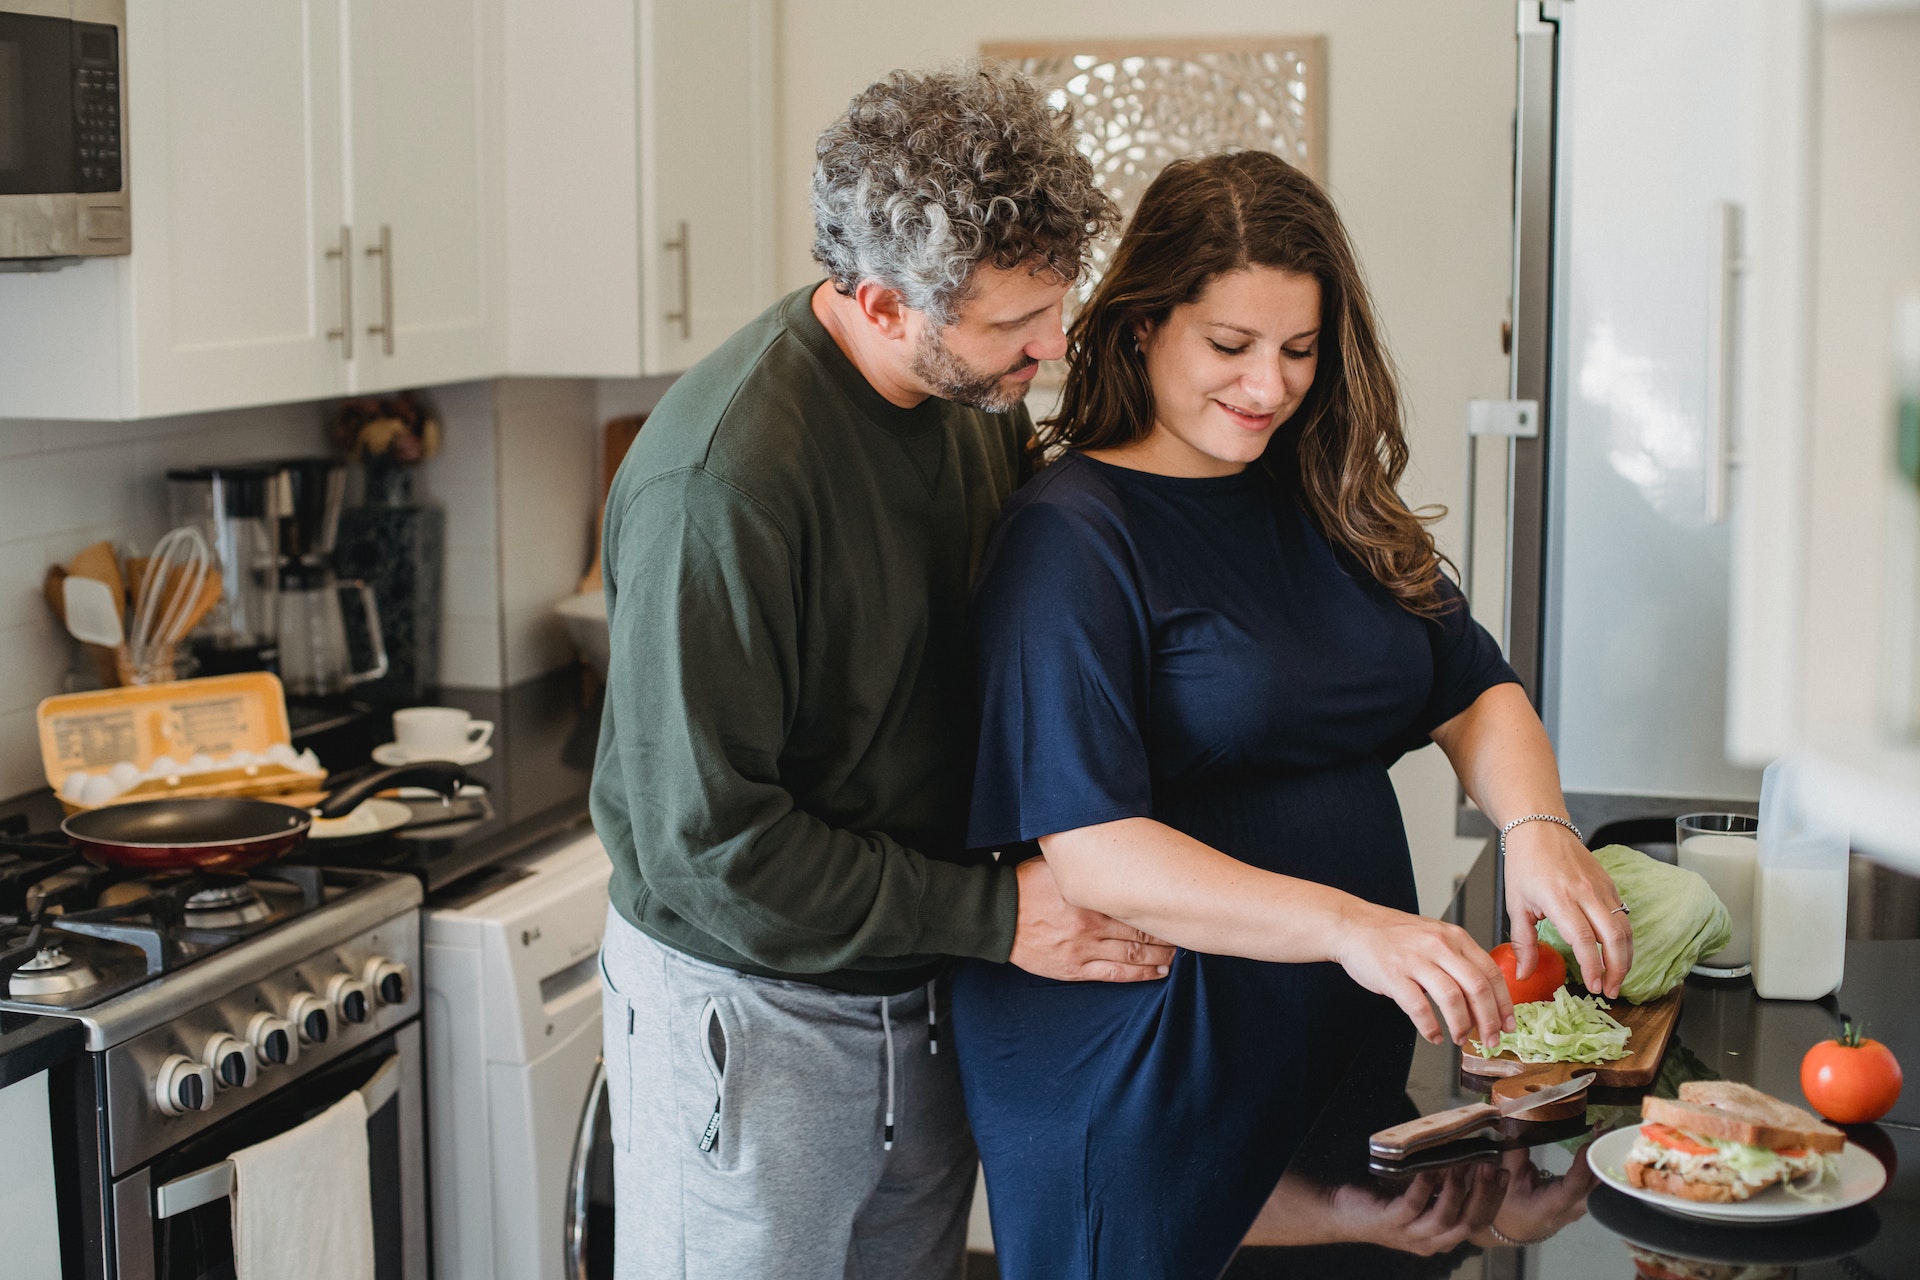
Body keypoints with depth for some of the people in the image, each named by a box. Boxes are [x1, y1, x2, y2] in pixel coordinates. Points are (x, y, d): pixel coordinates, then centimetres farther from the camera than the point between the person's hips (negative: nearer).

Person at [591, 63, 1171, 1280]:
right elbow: (706, 840, -25)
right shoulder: (724, 480, -28)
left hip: (928, 990, 7)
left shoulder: (983, 399, -4)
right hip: (750, 1013, -7)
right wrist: (997, 915, -21)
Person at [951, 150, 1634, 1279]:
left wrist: (1538, 827, -15)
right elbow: (1091, 852, -24)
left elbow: (1477, 691, 7)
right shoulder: (1073, 537, -16)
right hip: (1136, 1085, -7)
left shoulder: (1331, 505, 7)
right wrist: (1348, 924, -34)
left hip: (1340, 1055, 7)